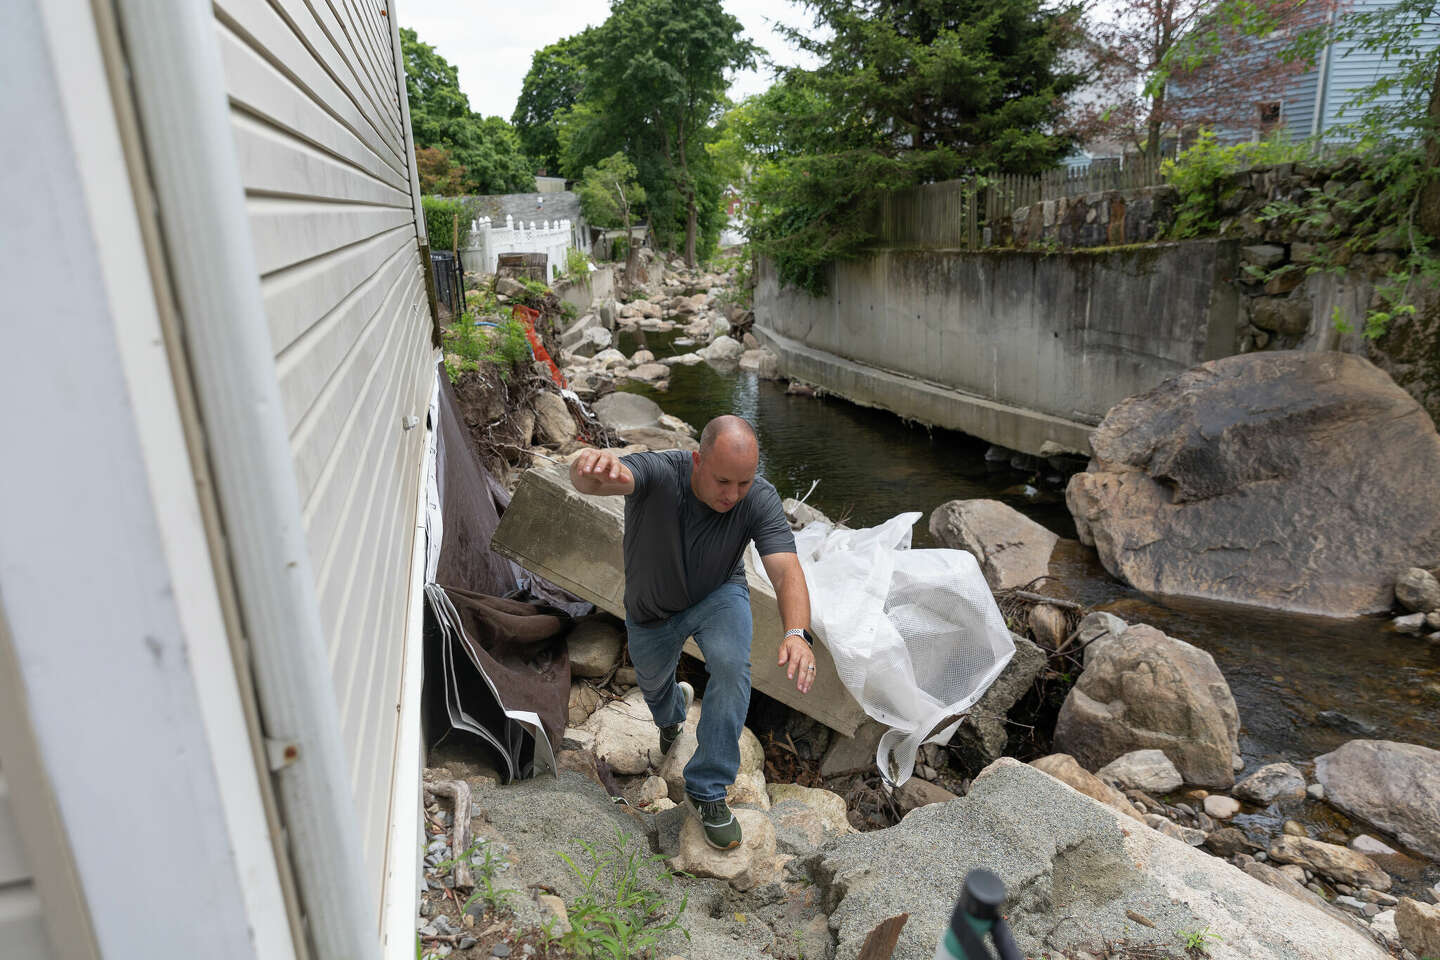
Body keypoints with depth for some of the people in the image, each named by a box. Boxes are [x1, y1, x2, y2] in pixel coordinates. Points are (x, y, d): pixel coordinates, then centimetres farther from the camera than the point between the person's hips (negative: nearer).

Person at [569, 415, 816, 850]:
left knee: (732, 666, -29)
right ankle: (672, 711, 64)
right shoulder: (659, 472, -36)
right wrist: (594, 464, -80)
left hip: (718, 596, 0)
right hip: (652, 610, 1)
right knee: (652, 684, 23)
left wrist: (797, 632, -59)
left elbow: (786, 570, -40)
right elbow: (585, 478, -55)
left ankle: (706, 791, -10)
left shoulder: (760, 500, -30)